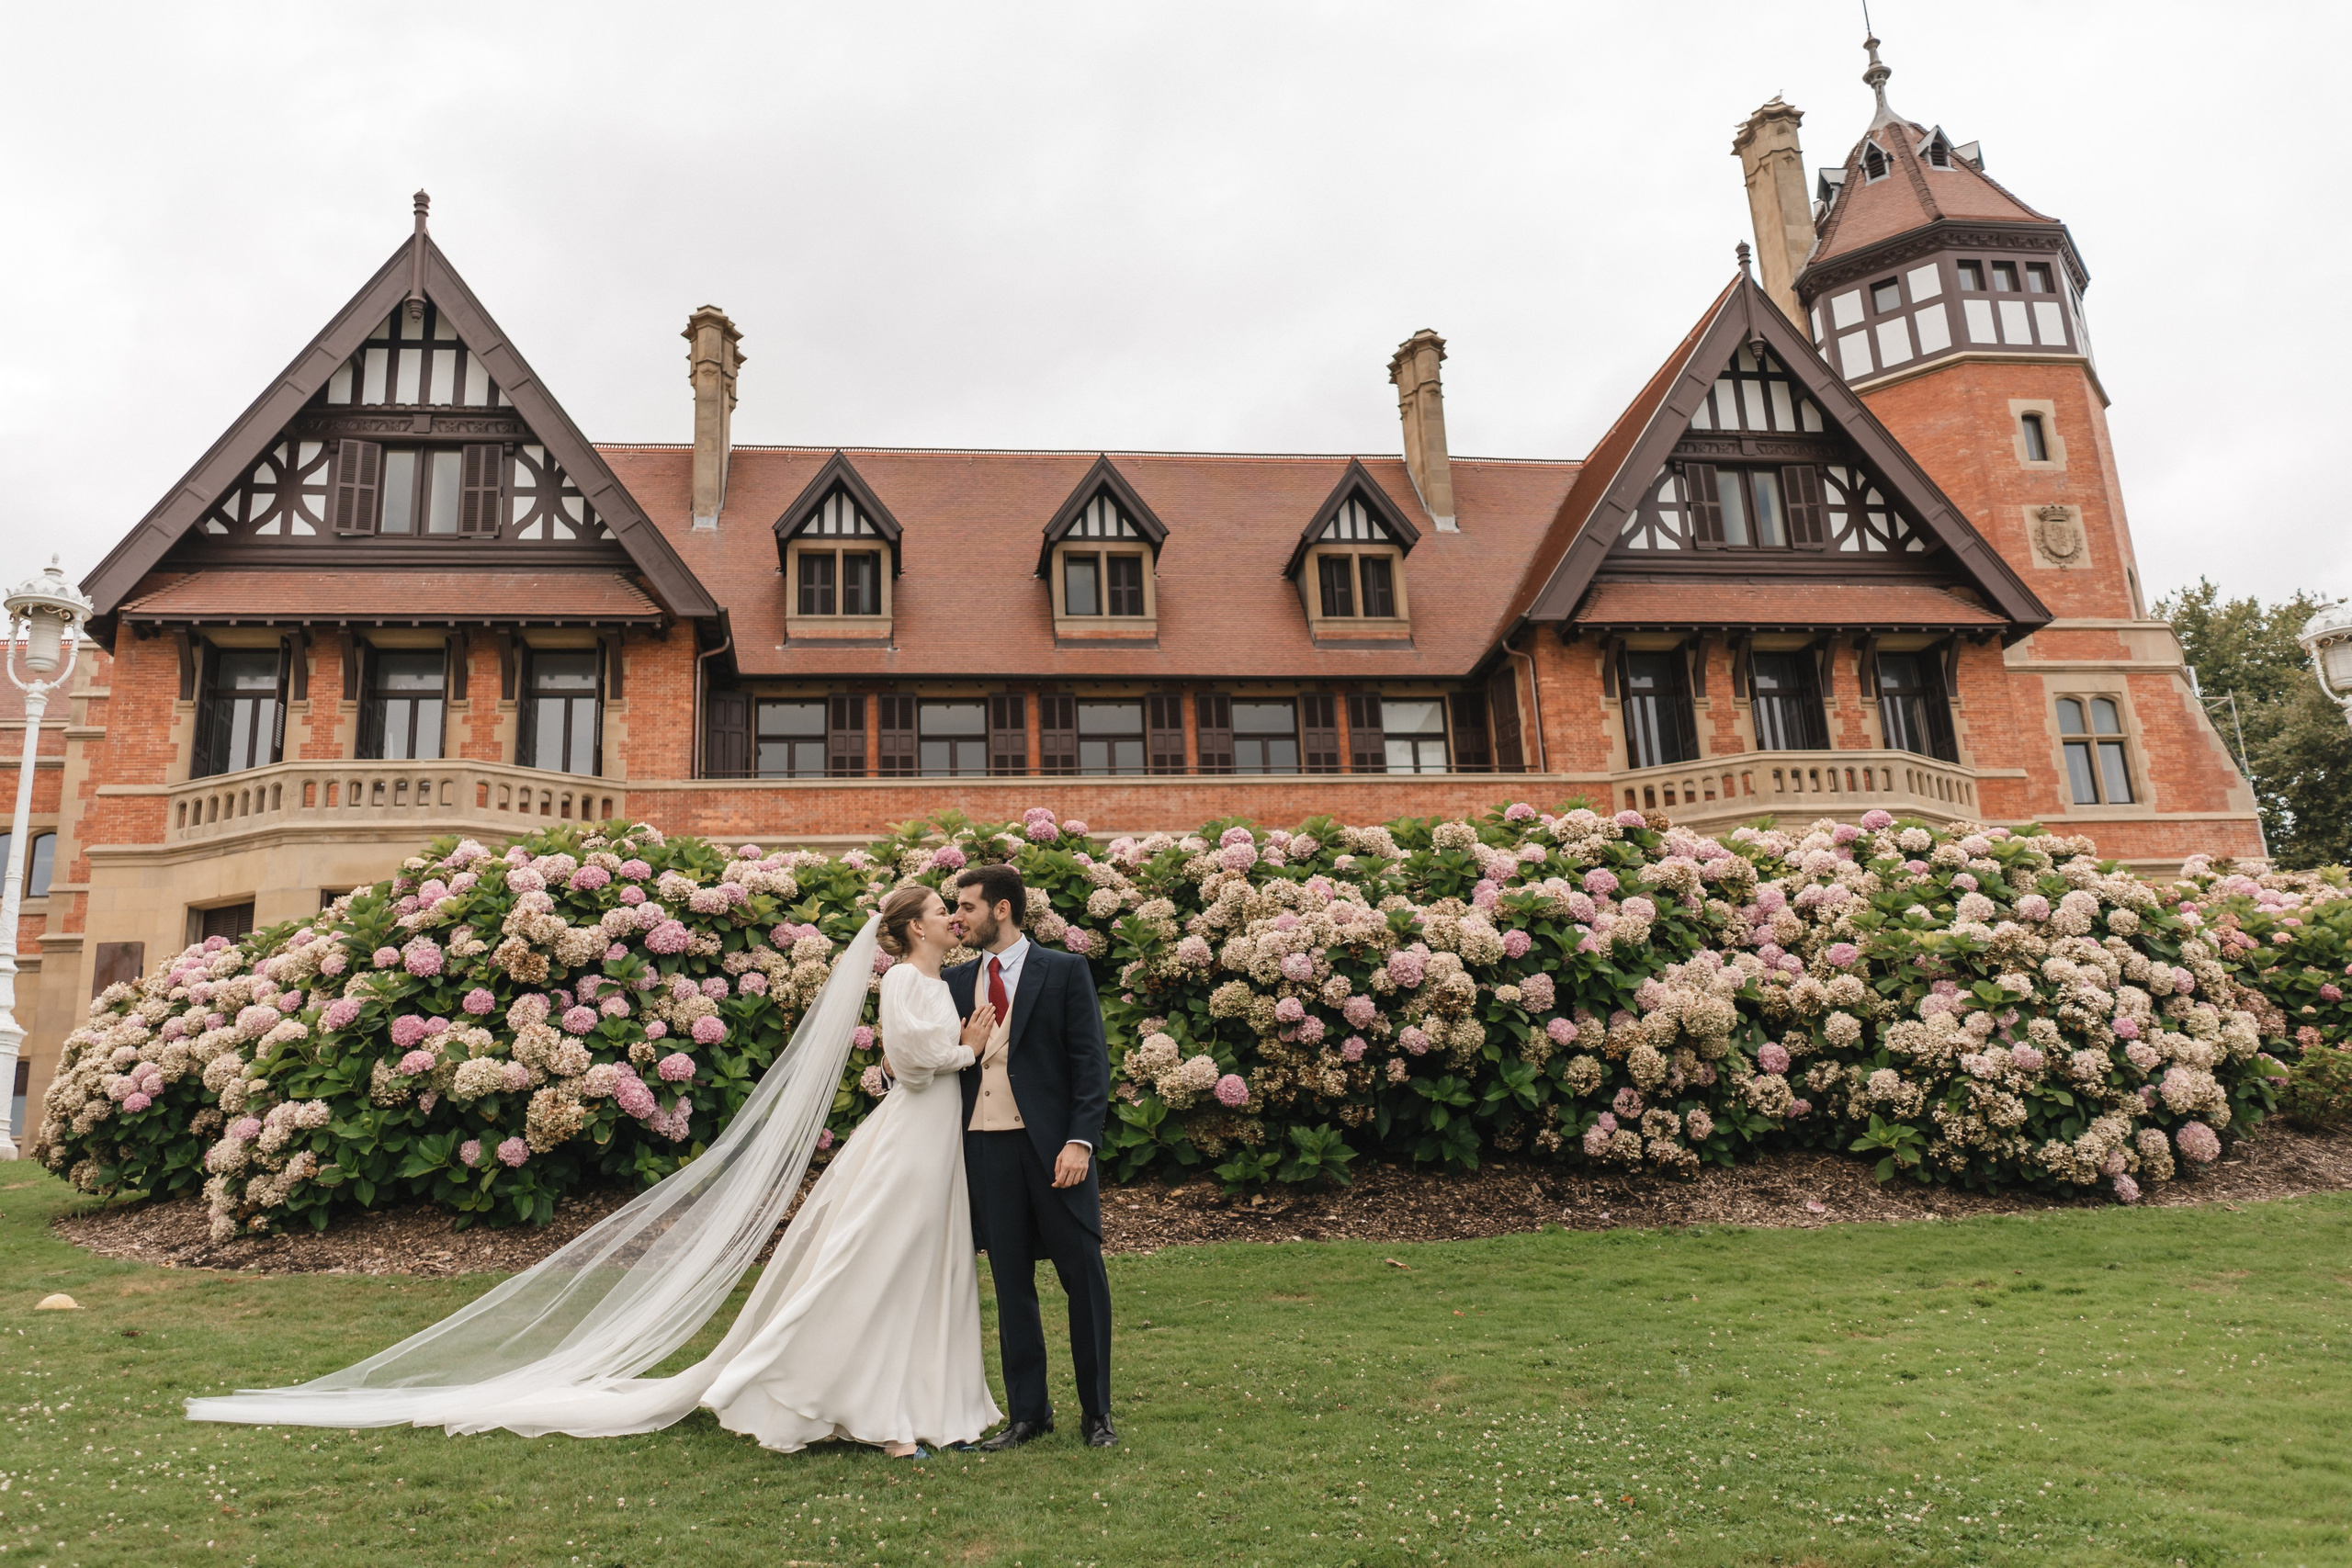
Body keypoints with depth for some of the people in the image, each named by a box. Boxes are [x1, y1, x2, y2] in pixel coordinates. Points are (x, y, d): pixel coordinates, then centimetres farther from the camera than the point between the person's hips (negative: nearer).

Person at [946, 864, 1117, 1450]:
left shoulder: (1065, 971, 0)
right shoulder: (954, 982, 12)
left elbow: (1090, 1061, -5)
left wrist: (1080, 1141, -14)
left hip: (1053, 1144, -3)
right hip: (986, 1147, 4)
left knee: (1083, 1275, 2)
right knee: (1011, 1284, 9)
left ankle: (1096, 1412, 17)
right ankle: (1028, 1412, 21)